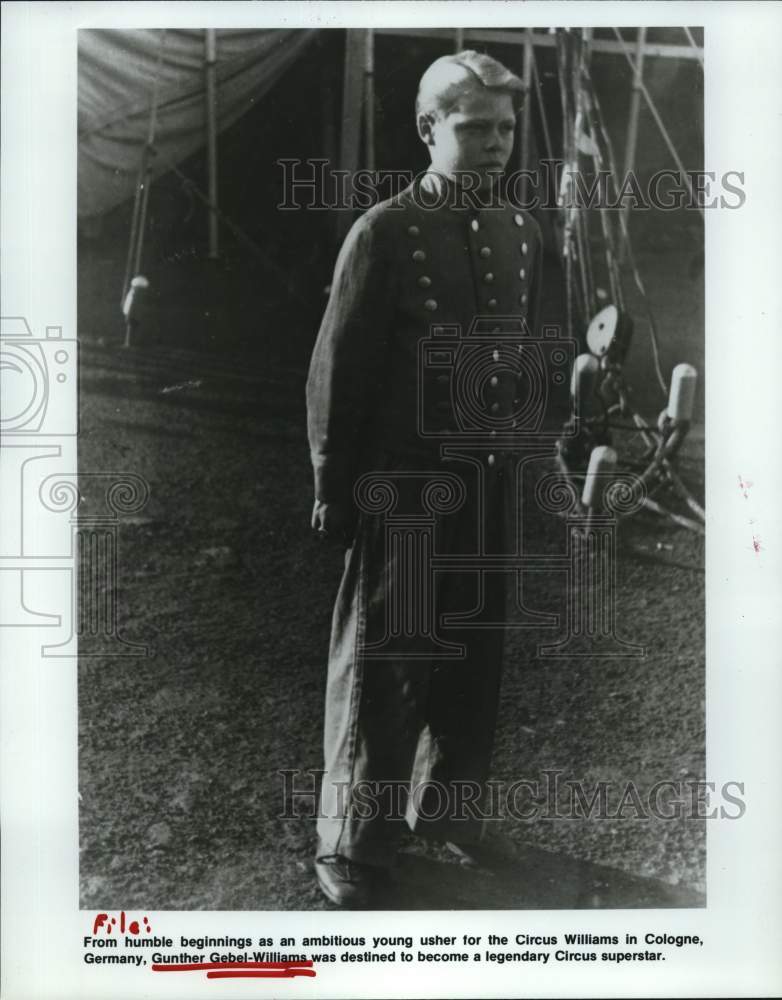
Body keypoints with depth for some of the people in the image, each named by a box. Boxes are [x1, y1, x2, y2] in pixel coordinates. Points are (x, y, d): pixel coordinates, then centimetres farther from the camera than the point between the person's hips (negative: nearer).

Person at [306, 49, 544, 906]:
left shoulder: (523, 232, 8)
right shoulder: (385, 231, -10)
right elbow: (337, 371, -10)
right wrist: (333, 491, -9)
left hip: (489, 483, 6)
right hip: (403, 485, -5)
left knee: (474, 658, 15)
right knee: (380, 666, 5)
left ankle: (446, 809, 36)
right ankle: (352, 844, 23)